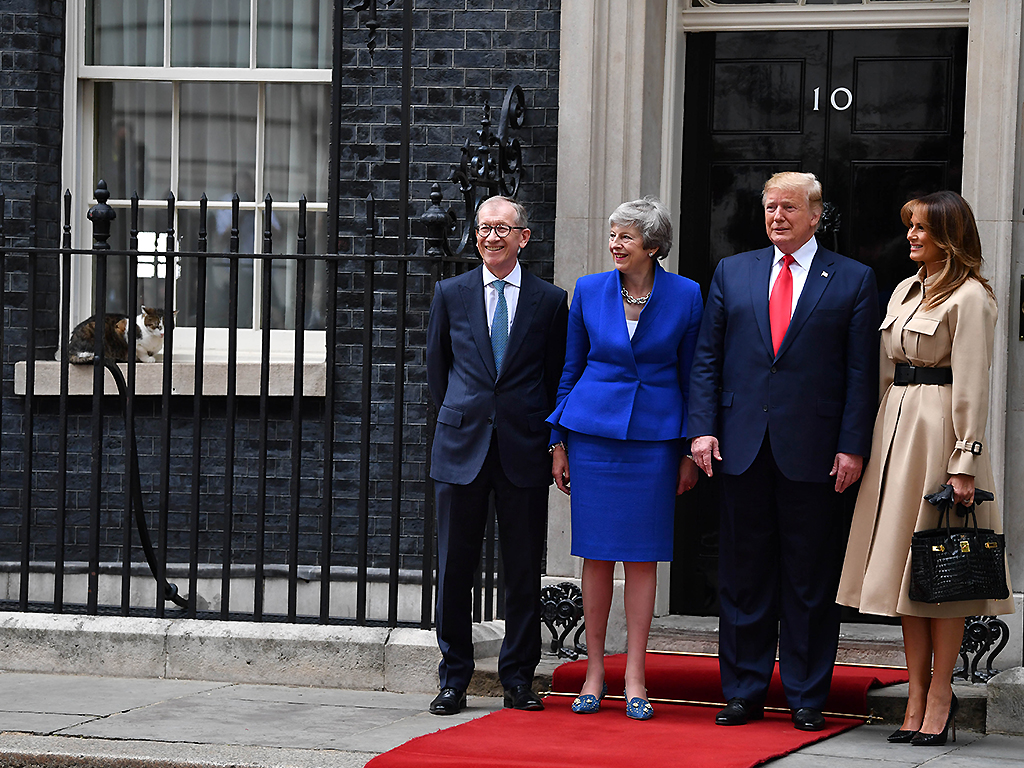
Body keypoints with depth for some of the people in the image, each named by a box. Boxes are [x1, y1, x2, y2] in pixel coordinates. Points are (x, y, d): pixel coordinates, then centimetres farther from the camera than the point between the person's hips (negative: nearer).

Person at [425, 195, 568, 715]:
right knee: (454, 568, 2)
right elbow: (436, 366, 15)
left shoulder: (550, 301, 4)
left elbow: (558, 377, 9)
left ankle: (518, 678, 11)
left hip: (524, 451, -1)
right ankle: (454, 678, 10)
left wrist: (544, 435, 6)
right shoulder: (451, 294, 7)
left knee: (524, 570, 2)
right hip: (461, 448, 1)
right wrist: (459, 419, 12)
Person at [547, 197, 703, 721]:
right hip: (593, 430, 1)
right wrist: (559, 442, 7)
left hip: (653, 436, -1)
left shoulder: (685, 295, -2)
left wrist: (690, 451, 3)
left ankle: (634, 678, 6)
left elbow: (691, 375, 4)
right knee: (596, 554, 3)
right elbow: (570, 369, 9)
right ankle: (594, 672, 12)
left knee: (643, 555, 1)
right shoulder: (589, 291, 2)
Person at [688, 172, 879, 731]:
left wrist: (852, 448, -7)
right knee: (743, 576, 6)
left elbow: (861, 372, 0)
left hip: (812, 453, -2)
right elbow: (707, 359, 10)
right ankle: (743, 691, 14)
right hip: (742, 447, 2)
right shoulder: (732, 272, 11)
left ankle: (806, 697, 10)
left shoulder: (853, 281, 3)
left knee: (810, 581, 3)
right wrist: (703, 428, -1)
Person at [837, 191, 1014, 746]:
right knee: (902, 564, 5)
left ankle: (939, 697, 0)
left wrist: (964, 463, -17)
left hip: (940, 430, -8)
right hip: (895, 429, 8)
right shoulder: (904, 292, 16)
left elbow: (972, 387, -12)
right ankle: (918, 696, 8)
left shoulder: (970, 298, -8)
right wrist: (877, 441, 13)